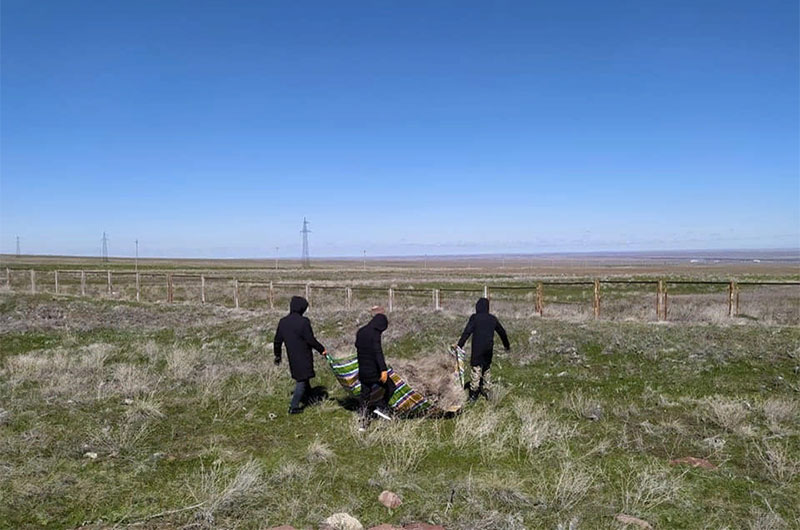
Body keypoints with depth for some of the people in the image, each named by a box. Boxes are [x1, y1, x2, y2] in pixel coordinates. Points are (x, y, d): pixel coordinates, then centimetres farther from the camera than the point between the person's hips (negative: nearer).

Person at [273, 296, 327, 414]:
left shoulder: (283, 322, 0)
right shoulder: (303, 322, -20)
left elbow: (277, 340, 7)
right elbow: (310, 340, -18)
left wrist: (277, 355, 21)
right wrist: (322, 349, -5)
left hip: (292, 357, 7)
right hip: (303, 358, -7)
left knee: (300, 378, 24)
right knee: (302, 381, 3)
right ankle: (294, 407, 4)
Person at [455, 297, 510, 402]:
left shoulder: (474, 318, -6)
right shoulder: (493, 319, 10)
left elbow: (467, 332, -14)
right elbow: (502, 332, 22)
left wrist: (459, 345, -13)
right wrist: (507, 345, 36)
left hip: (477, 349, -4)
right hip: (489, 350, 5)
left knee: (476, 370, -2)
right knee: (487, 370, 18)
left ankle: (473, 395, -2)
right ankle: (487, 392, 21)